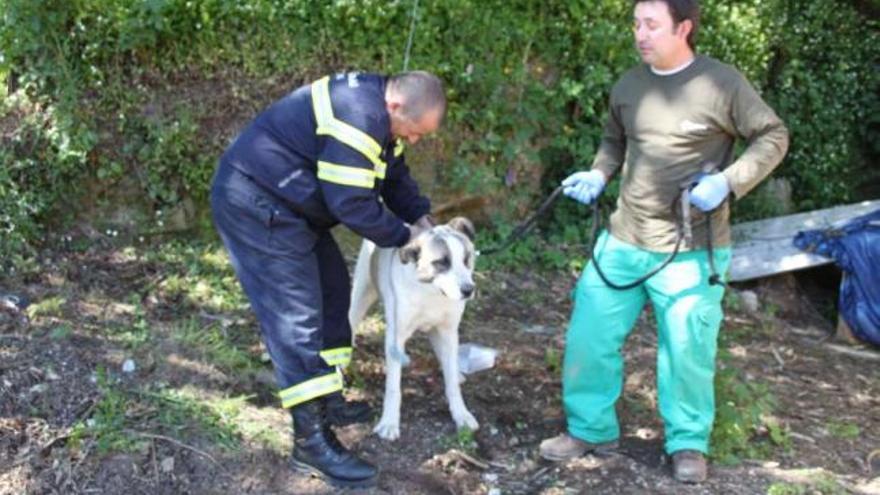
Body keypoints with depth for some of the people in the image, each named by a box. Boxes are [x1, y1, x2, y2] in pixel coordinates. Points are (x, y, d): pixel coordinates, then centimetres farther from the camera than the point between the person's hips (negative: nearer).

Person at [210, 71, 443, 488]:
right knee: (297, 317, -13)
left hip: (286, 204, 11)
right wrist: (402, 235, -12)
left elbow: (394, 174, 17)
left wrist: (421, 217, 3)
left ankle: (326, 401, 26)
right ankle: (311, 442, -10)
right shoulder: (358, 115, -27)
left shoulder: (379, 113, 6)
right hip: (255, 204, -11)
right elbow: (351, 203, -26)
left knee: (331, 292, 15)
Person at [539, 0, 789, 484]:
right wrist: (597, 176, 1)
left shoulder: (722, 83, -9)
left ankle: (688, 443, 24)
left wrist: (728, 181, -17)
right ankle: (590, 428, 23)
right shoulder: (627, 86, 4)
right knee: (588, 334, 4)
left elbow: (772, 137, -2)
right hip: (622, 241, 4)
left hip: (691, 250, -4)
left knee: (686, 348, 3)